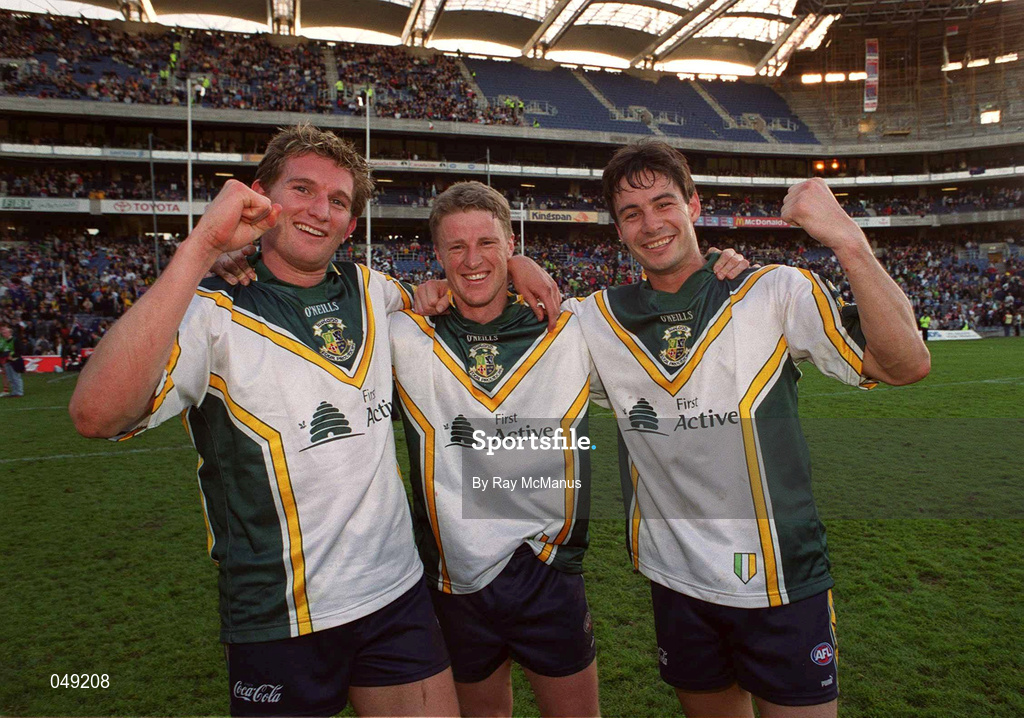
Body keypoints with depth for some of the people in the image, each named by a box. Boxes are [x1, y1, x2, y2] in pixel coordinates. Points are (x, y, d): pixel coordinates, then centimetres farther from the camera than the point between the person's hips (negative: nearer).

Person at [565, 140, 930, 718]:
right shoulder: (599, 318, -1)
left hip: (784, 586, -2)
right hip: (677, 585, 3)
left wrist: (849, 242, -29)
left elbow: (907, 364, -18)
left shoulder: (777, 292, -10)